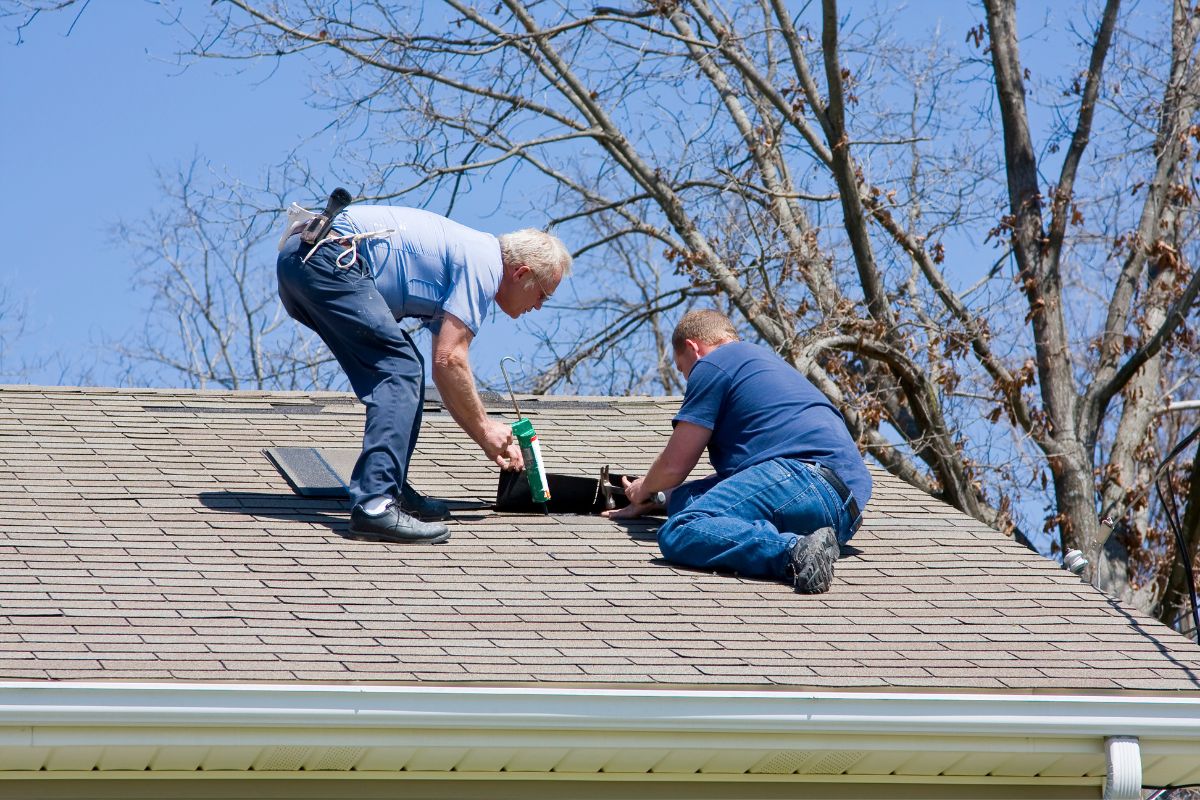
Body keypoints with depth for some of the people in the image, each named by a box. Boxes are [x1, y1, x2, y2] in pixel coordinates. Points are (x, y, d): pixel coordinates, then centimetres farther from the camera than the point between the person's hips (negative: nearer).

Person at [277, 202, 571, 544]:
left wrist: (490, 442, 34)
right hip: (327, 259, -10)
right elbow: (448, 360, -9)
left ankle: (390, 489, 16)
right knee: (400, 369, -12)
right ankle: (374, 504, -21)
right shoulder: (483, 264, -4)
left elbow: (447, 370, 34)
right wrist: (483, 427, 3)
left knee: (401, 371, 16)